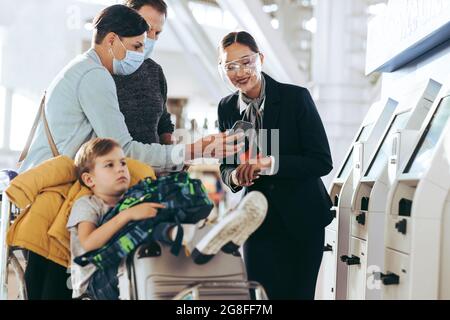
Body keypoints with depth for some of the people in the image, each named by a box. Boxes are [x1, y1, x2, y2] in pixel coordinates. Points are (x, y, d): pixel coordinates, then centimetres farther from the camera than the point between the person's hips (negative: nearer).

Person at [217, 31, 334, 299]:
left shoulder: (296, 97, -10)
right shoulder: (227, 108, 2)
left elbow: (322, 162, -13)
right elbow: (226, 167, 10)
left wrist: (269, 163, -25)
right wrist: (236, 175, -14)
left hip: (302, 219, -2)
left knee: (298, 293, 6)